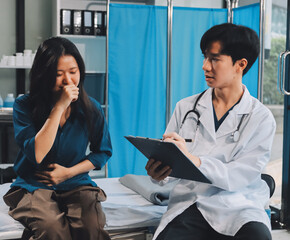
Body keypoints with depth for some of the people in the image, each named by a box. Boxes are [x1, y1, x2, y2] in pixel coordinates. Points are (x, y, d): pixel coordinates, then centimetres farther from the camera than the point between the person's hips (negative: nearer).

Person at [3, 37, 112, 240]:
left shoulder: (92, 109, 0)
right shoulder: (24, 106, -6)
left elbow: (103, 151, 13)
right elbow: (36, 155, -18)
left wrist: (69, 172, -3)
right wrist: (59, 107, -21)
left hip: (76, 185, 2)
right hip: (33, 186, -2)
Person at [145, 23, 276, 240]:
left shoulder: (261, 118, 1)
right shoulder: (186, 107, 11)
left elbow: (238, 177, -9)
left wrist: (193, 160, -25)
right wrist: (158, 173, -16)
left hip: (238, 208, -1)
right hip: (189, 204, 2)